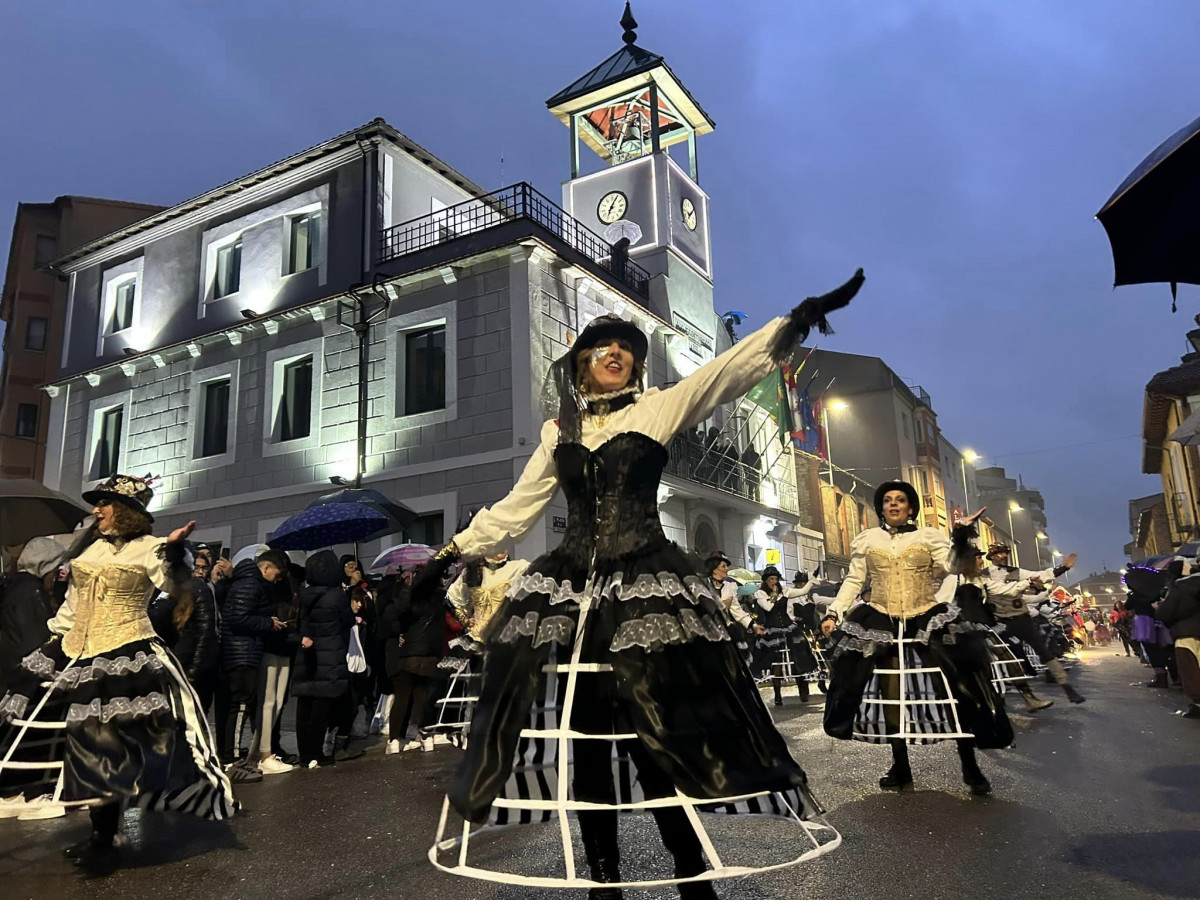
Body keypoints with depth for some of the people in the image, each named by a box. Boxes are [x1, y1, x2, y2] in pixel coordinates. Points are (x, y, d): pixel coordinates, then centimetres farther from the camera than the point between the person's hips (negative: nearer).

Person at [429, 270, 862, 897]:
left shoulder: (659, 408, 7)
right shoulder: (557, 433, 15)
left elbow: (732, 369, -5)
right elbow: (514, 509, 20)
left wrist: (800, 318, -16)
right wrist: (451, 554, 20)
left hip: (646, 581, -3)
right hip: (569, 586, 3)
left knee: (660, 728, -4)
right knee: (582, 729, 5)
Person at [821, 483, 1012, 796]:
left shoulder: (929, 536, 5)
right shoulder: (866, 540, 7)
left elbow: (952, 567, -9)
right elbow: (853, 581, 4)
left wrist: (962, 536, -24)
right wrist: (834, 612, -6)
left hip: (927, 620, -1)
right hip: (881, 623, 1)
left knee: (956, 689, -3)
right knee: (890, 695, 6)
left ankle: (970, 767, 13)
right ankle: (900, 768, 20)